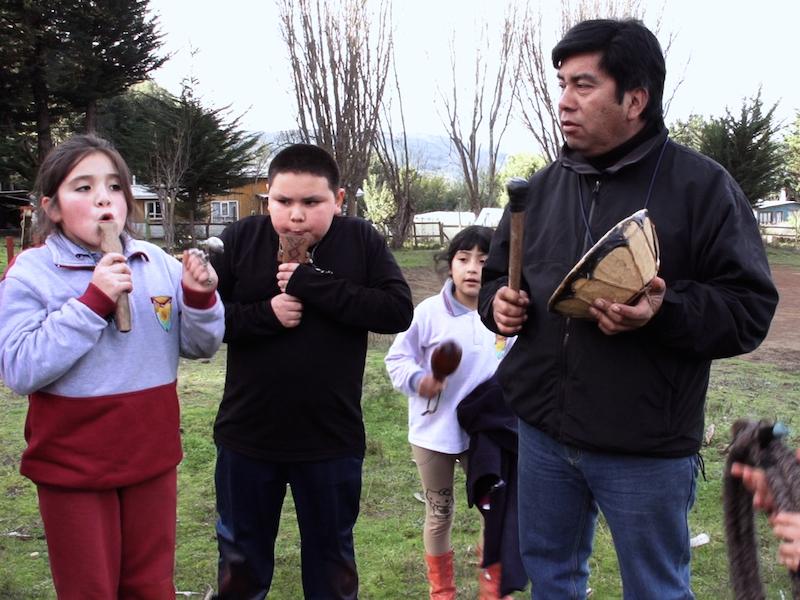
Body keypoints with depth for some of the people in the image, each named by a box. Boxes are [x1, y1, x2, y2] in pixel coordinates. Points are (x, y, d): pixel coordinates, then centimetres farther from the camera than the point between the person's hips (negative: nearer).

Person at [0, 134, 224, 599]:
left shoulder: (159, 264, -2)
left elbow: (199, 347, 4)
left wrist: (200, 298, -16)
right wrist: (93, 302, -24)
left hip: (152, 458, 3)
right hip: (73, 467, -3)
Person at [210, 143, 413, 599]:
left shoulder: (362, 241, -7)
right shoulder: (240, 240, -7)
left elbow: (399, 310, -17)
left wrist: (315, 285, -22)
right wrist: (264, 314, -22)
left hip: (331, 440, 0)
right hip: (248, 436, 1)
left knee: (332, 553, 20)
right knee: (242, 557, 19)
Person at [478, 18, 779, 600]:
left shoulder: (702, 185, -8)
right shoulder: (543, 186, 7)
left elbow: (750, 307, -10)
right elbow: (497, 275, 19)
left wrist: (665, 311, -27)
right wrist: (499, 300, -4)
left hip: (647, 448, -5)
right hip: (543, 430, 5)